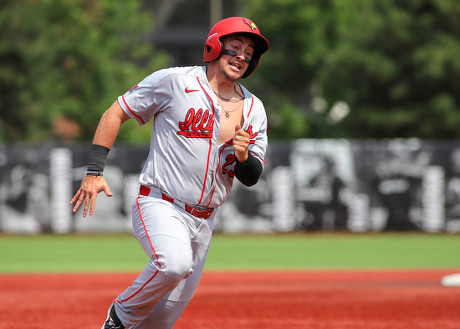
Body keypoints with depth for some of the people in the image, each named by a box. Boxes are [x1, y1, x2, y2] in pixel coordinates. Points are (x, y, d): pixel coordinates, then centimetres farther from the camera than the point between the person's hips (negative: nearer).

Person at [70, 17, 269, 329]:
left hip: (203, 221, 6)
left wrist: (244, 157, -18)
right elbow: (116, 113, 0)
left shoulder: (253, 109, 8)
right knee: (175, 262, -35)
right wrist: (94, 172, -8)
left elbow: (252, 177, 7)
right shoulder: (174, 82, -7)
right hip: (160, 206, -6)